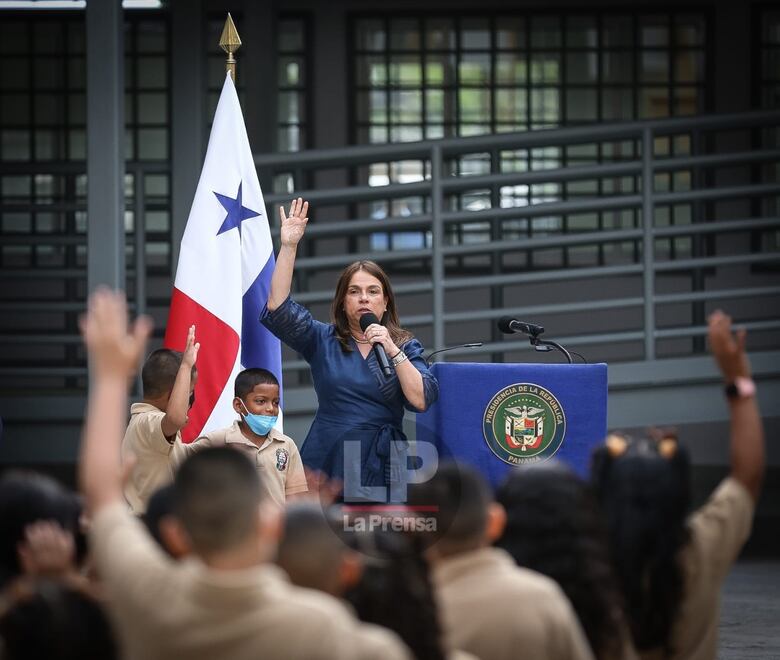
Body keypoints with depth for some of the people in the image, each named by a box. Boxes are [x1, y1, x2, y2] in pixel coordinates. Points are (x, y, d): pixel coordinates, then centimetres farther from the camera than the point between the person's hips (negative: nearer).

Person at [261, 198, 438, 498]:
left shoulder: (405, 346, 8)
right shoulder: (322, 340, 9)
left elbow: (421, 400, -5)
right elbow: (278, 308, -5)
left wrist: (392, 351, -11)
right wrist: (288, 246, -10)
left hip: (382, 466, 0)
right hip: (327, 462, 0)